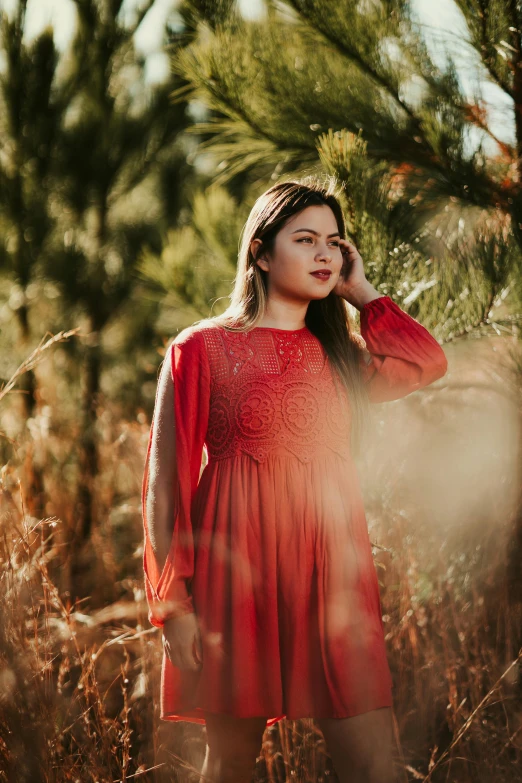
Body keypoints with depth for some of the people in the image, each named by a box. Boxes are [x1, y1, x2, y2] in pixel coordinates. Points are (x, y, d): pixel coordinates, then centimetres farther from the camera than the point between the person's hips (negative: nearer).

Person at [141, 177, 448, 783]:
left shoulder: (338, 354, 15)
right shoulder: (202, 348, 2)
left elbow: (428, 362, -4)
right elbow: (166, 478, -2)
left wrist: (359, 290, 6)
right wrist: (172, 603, -8)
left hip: (332, 574, 4)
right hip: (237, 574, -3)